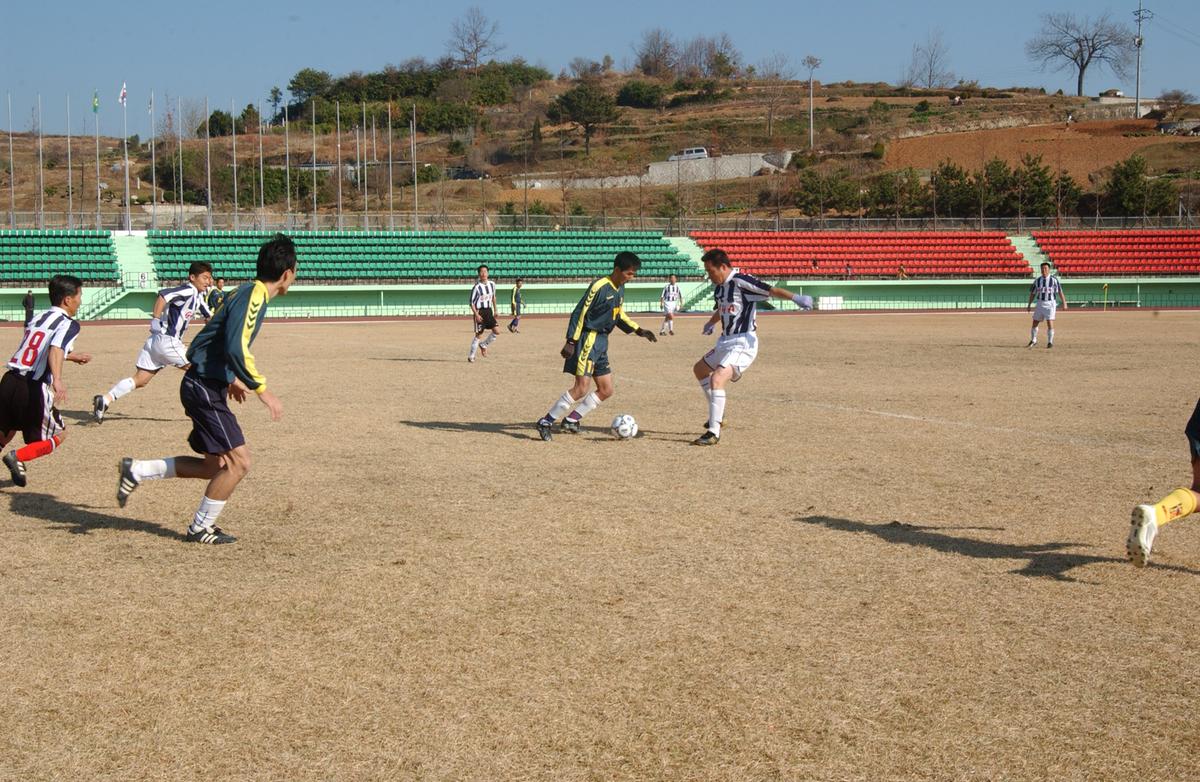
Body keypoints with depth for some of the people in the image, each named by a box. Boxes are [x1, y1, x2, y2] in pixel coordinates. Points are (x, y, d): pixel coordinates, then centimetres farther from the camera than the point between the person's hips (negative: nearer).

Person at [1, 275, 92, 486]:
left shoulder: (38, 318, 19)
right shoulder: (69, 324, -4)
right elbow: (55, 349, -23)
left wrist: (72, 356, 47)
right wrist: (57, 380, -39)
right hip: (33, 388, -6)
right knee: (59, 434, 13)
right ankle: (18, 457, -7)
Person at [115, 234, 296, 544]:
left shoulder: (248, 293, 14)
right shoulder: (253, 296, -17)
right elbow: (236, 348, -29)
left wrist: (231, 379, 31)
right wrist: (261, 390, -25)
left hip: (205, 387, 10)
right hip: (205, 388, -10)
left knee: (215, 465, 13)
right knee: (238, 461, -8)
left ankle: (137, 471, 18)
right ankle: (201, 529, 5)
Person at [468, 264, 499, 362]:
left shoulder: (492, 284, 3)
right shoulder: (477, 287, -14)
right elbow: (472, 302, -10)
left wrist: (495, 310, 19)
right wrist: (476, 314, -20)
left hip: (489, 311, 5)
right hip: (479, 312, -5)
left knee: (497, 331, -7)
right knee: (478, 334, -1)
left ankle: (484, 345, 16)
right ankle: (471, 356, 11)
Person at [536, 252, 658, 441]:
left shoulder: (620, 289, 10)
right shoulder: (600, 287, -17)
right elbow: (579, 313, -17)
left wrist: (638, 330, 17)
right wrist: (571, 341, -21)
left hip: (601, 342, 9)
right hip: (588, 341, -9)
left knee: (606, 390, 9)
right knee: (582, 388, -15)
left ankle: (571, 420, 15)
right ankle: (546, 422, -7)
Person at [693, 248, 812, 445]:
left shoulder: (740, 281, -18)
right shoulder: (720, 287, 9)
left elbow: (770, 290, -29)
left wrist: (795, 297, -47)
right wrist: (710, 324, 50)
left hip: (743, 343, -10)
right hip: (725, 342, 10)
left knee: (717, 378, -26)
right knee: (699, 369, 26)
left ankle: (714, 433, -23)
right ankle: (717, 414, 40)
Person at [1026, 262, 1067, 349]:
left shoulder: (1054, 280, -4)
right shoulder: (1037, 281, 6)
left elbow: (1060, 292, -6)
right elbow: (1032, 294, 12)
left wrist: (1064, 303, -12)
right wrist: (1029, 305, 10)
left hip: (1050, 304, -4)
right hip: (1040, 304, 4)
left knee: (1050, 323, -12)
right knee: (1035, 323, 8)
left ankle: (1050, 342, -1)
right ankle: (1033, 341, 25)